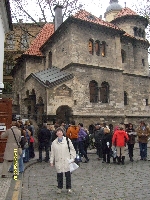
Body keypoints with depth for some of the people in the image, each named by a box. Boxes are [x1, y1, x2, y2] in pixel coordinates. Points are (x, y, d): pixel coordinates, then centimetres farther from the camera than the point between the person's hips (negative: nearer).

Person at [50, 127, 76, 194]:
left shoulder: (67, 140, 0)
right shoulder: (54, 142, 5)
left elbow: (72, 149, 3)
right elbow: (52, 153, 10)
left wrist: (72, 158, -2)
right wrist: (51, 161, 7)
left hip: (66, 161, -1)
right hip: (58, 162, 1)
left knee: (68, 174, 5)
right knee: (59, 175, 8)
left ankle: (69, 187, 22)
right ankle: (59, 187, 27)